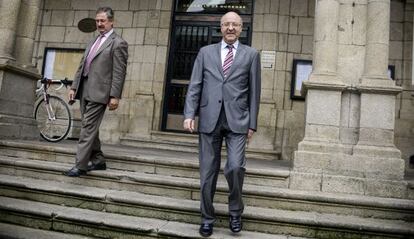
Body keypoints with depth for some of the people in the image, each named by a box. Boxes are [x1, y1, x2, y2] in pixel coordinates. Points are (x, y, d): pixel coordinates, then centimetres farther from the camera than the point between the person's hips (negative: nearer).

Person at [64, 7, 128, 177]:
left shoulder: (118, 43, -4)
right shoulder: (93, 42, 20)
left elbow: (119, 72, -10)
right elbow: (82, 66, 21)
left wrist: (115, 96, -16)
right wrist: (74, 86, 15)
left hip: (99, 92, -8)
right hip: (85, 90, 8)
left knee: (88, 128, -9)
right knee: (90, 127, 11)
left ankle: (80, 165, -3)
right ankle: (98, 160, 23)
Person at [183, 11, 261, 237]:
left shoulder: (251, 54, 9)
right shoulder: (205, 52, 12)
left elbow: (254, 91, 6)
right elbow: (194, 86, 6)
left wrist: (252, 123, 2)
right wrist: (189, 114, -6)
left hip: (237, 119, -1)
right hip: (209, 119, 2)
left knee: (235, 166, -14)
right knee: (208, 172, 5)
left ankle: (235, 211, 14)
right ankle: (207, 218, 23)